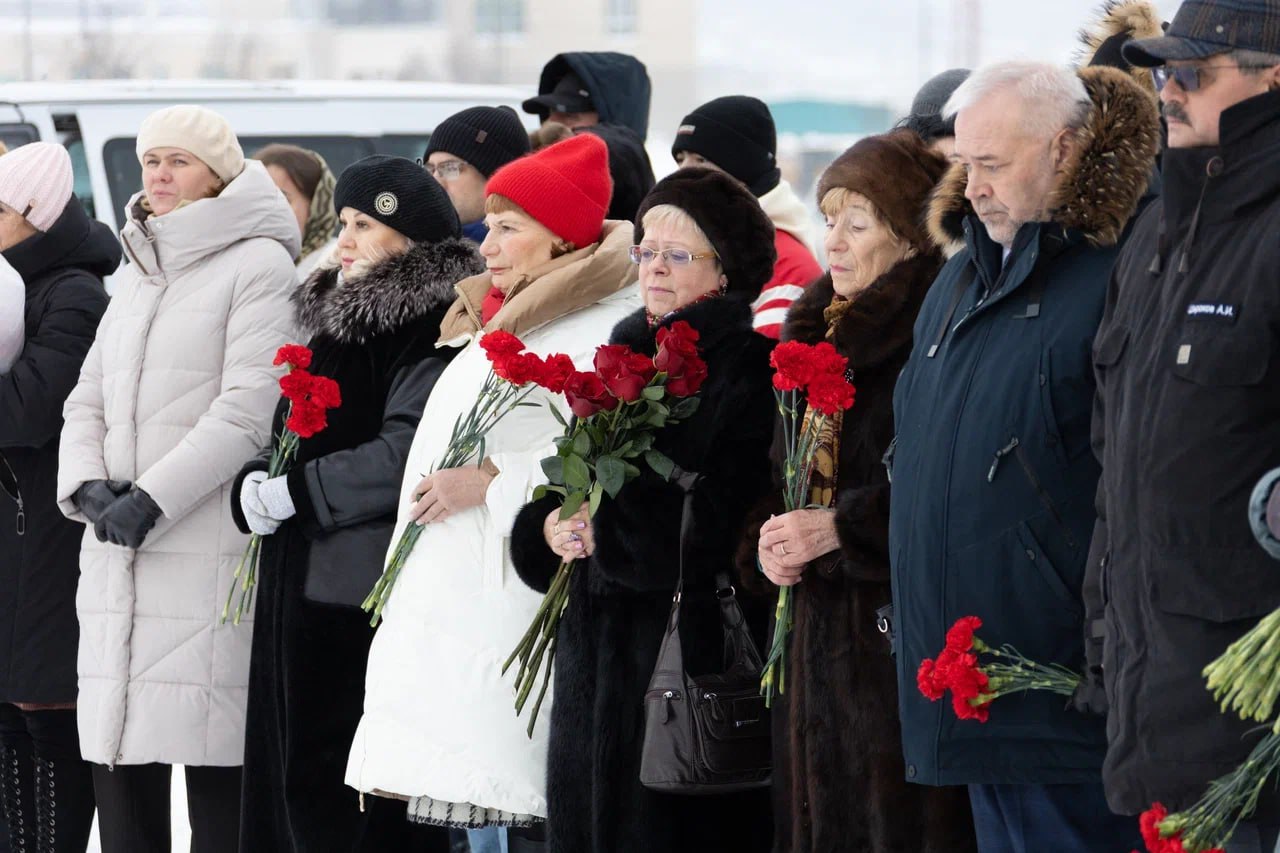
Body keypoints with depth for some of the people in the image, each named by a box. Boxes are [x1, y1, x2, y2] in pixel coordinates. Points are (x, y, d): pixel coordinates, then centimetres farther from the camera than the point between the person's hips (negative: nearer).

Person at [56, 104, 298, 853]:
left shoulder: (258, 266, -2)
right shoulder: (137, 278, 21)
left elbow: (247, 412, -12)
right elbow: (88, 403, 18)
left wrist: (152, 501, -16)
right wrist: (88, 487, -2)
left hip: (207, 546, -7)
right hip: (118, 554, 7)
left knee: (213, 755, -10)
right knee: (118, 750, 3)